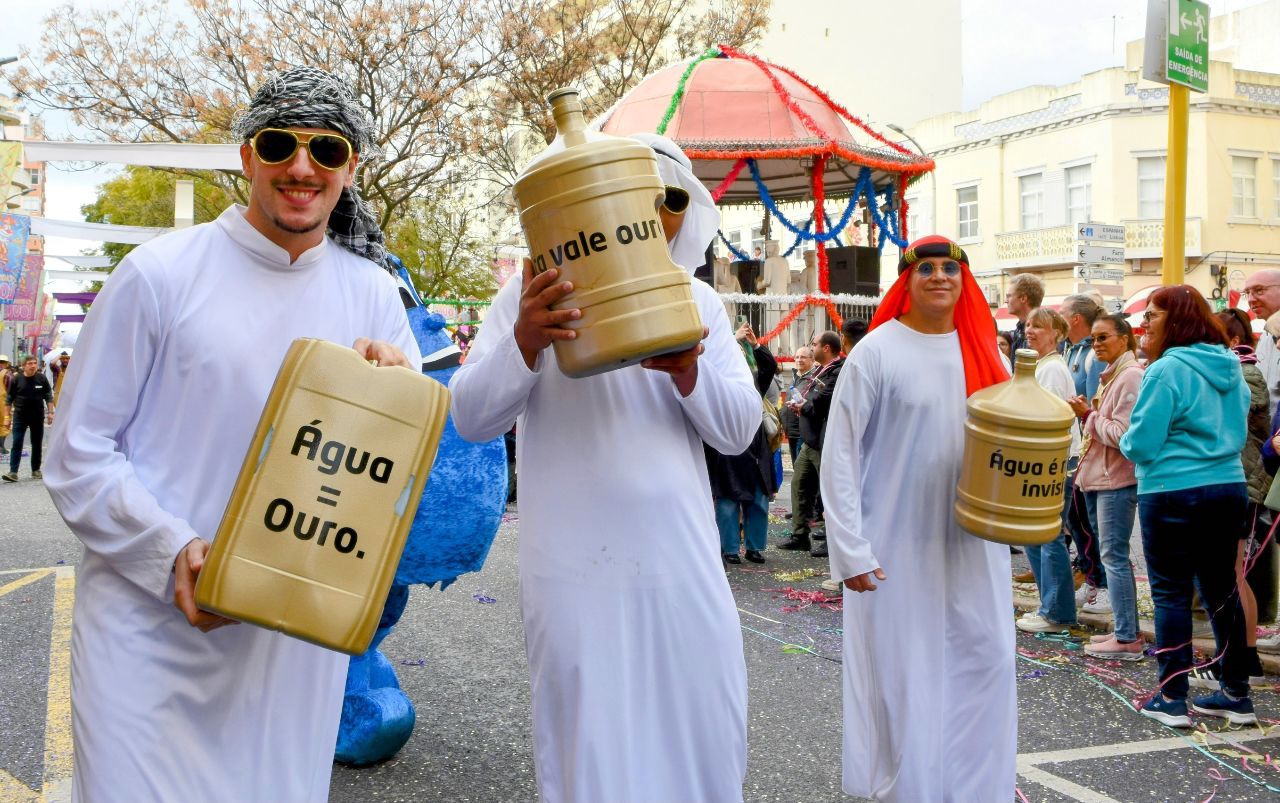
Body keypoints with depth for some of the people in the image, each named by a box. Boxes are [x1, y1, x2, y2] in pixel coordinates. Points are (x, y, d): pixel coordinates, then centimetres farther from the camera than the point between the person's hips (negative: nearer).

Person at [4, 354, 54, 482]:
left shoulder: (42, 379, 1)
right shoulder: (16, 379, -2)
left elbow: (49, 397, 5)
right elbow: (9, 399, 3)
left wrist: (50, 412, -2)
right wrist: (8, 416, -1)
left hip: (38, 416, 1)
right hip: (20, 417, -1)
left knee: (37, 445, 9)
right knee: (16, 444, -7)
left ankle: (36, 470, 19)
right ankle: (13, 472, -9)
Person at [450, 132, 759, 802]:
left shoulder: (697, 301, 9)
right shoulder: (539, 292, 0)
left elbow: (739, 431, 4)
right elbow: (470, 418, -6)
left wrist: (690, 372, -17)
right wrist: (524, 342, -25)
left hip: (685, 569, 3)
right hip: (578, 574, -3)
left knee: (709, 745, 11)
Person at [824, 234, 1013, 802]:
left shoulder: (983, 352, 7)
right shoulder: (877, 351, -8)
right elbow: (840, 456, -10)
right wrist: (850, 549, -15)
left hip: (973, 544, 5)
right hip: (897, 547, -5)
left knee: (983, 662, 9)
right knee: (900, 676, 3)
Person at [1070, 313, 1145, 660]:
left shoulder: (1130, 376, -14)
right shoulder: (1111, 375, 16)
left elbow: (1122, 435, -21)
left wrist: (1089, 415, -10)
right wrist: (1087, 413, 6)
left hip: (1117, 480, -10)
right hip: (1100, 477, 10)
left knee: (1114, 556, -7)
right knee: (1114, 556, 13)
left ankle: (1126, 639, -3)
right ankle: (1127, 629, 21)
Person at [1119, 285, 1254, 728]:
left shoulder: (1167, 370, -15)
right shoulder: (1229, 366, 9)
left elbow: (1141, 444, -16)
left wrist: (1126, 442, 4)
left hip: (1173, 494, -7)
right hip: (1229, 488, 7)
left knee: (1171, 593, 2)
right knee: (1221, 590, 14)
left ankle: (1172, 698, 6)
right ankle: (1236, 694, 21)